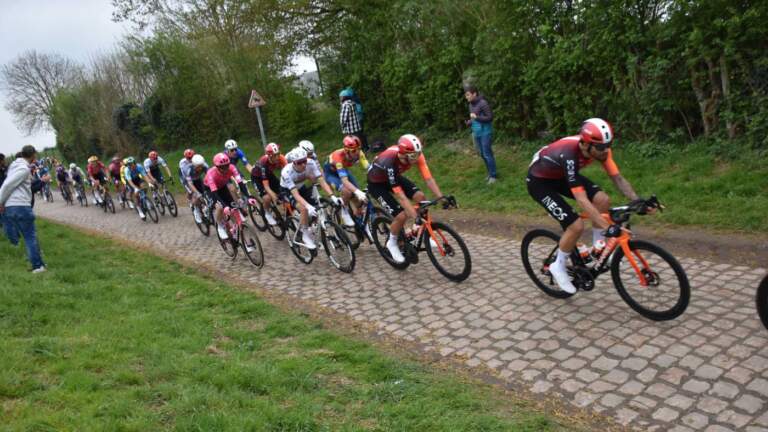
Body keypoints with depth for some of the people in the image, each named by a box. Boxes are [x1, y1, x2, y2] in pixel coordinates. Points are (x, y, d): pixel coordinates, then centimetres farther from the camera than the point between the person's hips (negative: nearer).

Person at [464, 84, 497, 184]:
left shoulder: (483, 103, -16)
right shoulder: (471, 105, 8)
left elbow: (490, 117, -16)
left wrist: (476, 117, -22)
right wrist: (469, 122, 0)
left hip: (485, 133, -8)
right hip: (476, 133, 8)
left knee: (487, 154, -3)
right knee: (482, 154, 14)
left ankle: (493, 175, 9)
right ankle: (490, 173, 28)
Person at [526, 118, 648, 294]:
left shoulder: (599, 147, -19)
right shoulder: (569, 155, -40)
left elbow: (617, 178, -11)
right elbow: (582, 200, -42)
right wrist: (608, 228, -44)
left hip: (561, 175, 7)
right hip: (539, 181, -7)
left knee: (603, 200, -11)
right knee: (576, 226, -17)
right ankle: (559, 267, 7)